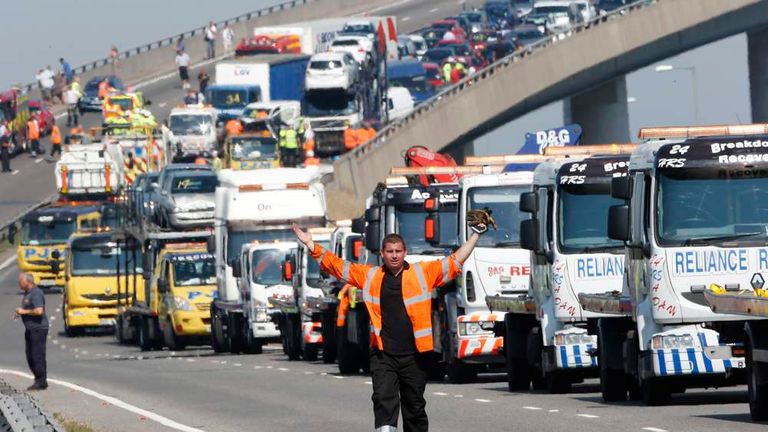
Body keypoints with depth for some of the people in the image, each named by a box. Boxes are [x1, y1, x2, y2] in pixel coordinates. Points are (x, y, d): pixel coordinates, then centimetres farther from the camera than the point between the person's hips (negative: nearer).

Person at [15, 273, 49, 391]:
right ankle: (38, 380, 18)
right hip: (30, 328, 10)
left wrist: (24, 311, -14)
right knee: (30, 356, 11)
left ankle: (41, 382, -3)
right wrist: (20, 312, 9)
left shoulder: (36, 293, -15)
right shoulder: (27, 293, 17)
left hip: (38, 328, -10)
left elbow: (39, 311, -25)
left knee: (38, 355, -7)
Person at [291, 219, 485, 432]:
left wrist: (475, 235, 7)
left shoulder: (423, 272, 6)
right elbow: (335, 265, 14)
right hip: (383, 355, 0)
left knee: (415, 406, 9)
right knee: (384, 399, -16)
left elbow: (455, 261, 9)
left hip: (413, 355, 0)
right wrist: (311, 245, 12)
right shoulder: (369, 276, 10)